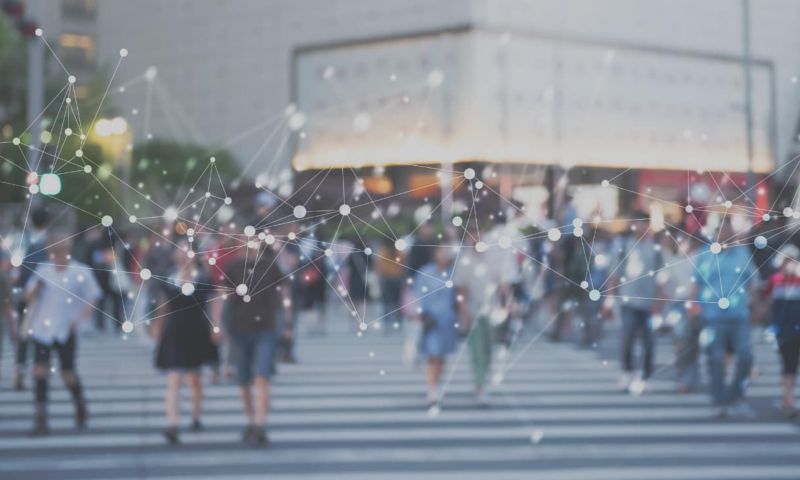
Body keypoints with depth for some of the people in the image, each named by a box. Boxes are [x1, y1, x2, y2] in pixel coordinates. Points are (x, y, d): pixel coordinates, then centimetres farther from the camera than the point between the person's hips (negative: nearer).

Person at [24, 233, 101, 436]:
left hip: (65, 331, -2)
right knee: (39, 371, -8)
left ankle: (80, 405, 34)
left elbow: (93, 298, 2)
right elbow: (29, 297, 10)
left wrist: (79, 319, -11)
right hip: (41, 329, 2)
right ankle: (40, 420, -4)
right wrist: (37, 286, -11)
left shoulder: (81, 272, -3)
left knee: (67, 374, 4)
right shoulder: (43, 270, 5)